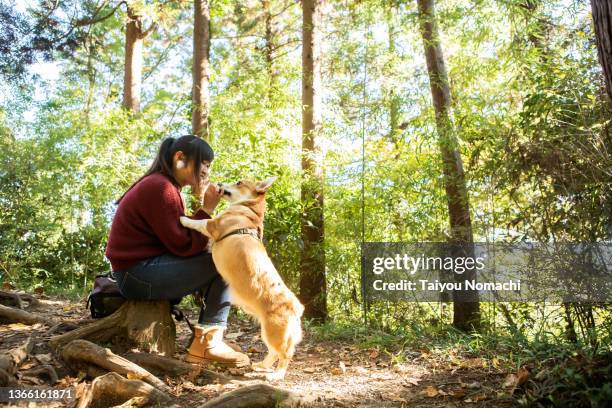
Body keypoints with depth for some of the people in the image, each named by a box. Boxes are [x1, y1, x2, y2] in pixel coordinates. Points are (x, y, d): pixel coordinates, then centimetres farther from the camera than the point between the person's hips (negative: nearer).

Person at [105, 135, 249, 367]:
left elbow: (180, 240, 10)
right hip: (138, 273, -11)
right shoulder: (161, 188, -16)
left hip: (141, 268, 11)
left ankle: (208, 340, 3)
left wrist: (203, 207, -2)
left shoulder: (159, 185, 17)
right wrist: (207, 210, -13)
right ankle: (208, 343, -9)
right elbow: (185, 247, -18)